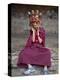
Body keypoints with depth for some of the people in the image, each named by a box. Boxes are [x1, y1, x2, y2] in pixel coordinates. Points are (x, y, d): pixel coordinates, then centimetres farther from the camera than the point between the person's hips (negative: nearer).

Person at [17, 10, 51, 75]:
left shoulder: (42, 30, -4)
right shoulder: (31, 31, -1)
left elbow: (40, 41, -10)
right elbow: (33, 40, -13)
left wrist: (38, 34, -17)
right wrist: (33, 32, -16)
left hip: (40, 47, -2)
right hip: (32, 47, 2)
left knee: (47, 52, -33)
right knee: (24, 52, -25)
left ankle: (45, 69, -29)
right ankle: (30, 67, -27)